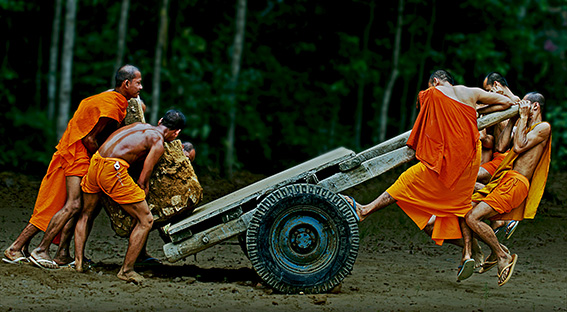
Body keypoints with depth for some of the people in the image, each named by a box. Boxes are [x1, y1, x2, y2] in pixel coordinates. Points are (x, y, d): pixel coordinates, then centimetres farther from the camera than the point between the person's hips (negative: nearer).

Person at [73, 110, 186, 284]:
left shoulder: (140, 125, 23)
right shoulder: (158, 143, 3)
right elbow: (142, 181, -1)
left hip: (95, 163, 8)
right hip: (113, 169, -8)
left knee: (87, 215, 29)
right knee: (146, 221, 3)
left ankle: (78, 261, 23)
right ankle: (126, 270, 4)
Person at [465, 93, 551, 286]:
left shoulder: (543, 127, -1)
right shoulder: (524, 126, 27)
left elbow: (519, 147, -12)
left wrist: (523, 117, -4)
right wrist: (513, 119, 19)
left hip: (515, 183, -10)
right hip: (503, 179, 10)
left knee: (473, 217, -22)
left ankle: (503, 256, -7)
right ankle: (495, 252, 12)